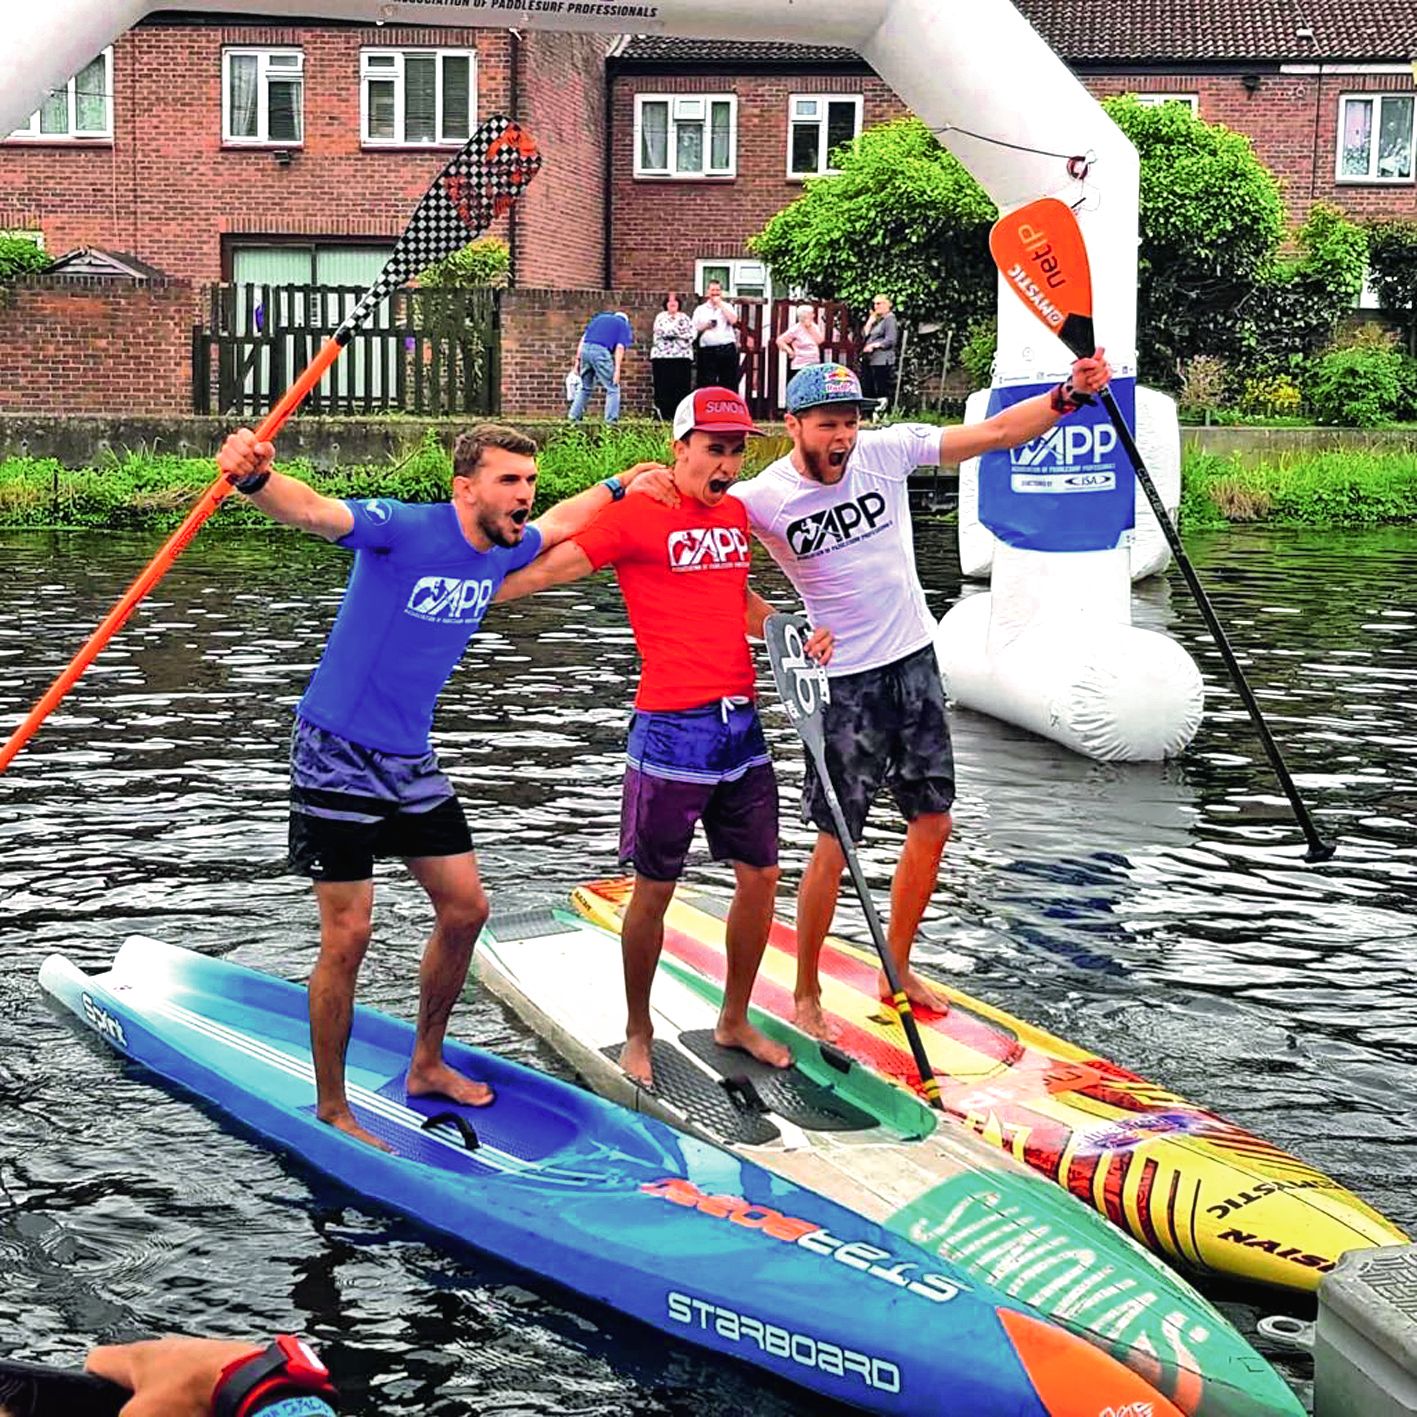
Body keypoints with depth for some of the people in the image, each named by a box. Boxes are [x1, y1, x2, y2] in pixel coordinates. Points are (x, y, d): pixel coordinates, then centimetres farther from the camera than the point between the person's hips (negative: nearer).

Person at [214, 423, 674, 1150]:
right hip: (337, 758, -8)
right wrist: (255, 478, -60)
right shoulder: (406, 529, -21)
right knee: (348, 936, -6)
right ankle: (330, 1109, 10)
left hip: (412, 761, 8)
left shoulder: (501, 551, 3)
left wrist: (617, 487, 38)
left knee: (465, 910, 12)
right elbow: (314, 511, -39)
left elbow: (552, 524, 28)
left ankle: (426, 1065, 32)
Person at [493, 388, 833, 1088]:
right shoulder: (636, 516, -8)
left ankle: (735, 1020, 29)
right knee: (654, 891, 4)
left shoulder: (735, 514, 13)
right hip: (672, 731, -7)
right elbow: (552, 567, -11)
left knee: (760, 878, 11)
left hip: (741, 725, 7)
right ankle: (638, 1033, 22)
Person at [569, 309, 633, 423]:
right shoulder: (623, 325, 17)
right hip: (601, 351, -5)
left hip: (584, 349, 5)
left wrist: (577, 360, 18)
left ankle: (574, 417, 22)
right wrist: (617, 369, -7)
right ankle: (610, 421, -2)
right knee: (612, 388, 5)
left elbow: (583, 339, 20)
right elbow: (620, 347, 0)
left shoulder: (599, 317, 30)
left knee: (586, 388, 22)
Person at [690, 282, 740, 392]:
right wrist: (705, 326, -8)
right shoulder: (700, 309, 13)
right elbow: (694, 329, 11)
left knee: (728, 383, 1)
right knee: (707, 384, -3)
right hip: (707, 350, 0)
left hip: (727, 350, 0)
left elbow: (733, 320, -9)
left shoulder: (727, 307, 12)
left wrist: (720, 304, -4)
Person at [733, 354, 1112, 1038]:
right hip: (845, 681, -5)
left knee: (932, 823, 11)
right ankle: (805, 995, 14)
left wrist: (1070, 394, -19)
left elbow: (996, 431, -6)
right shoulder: (762, 499, -16)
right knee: (834, 846, -3)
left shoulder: (887, 450, -7)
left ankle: (896, 970, 28)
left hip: (915, 662, 5)